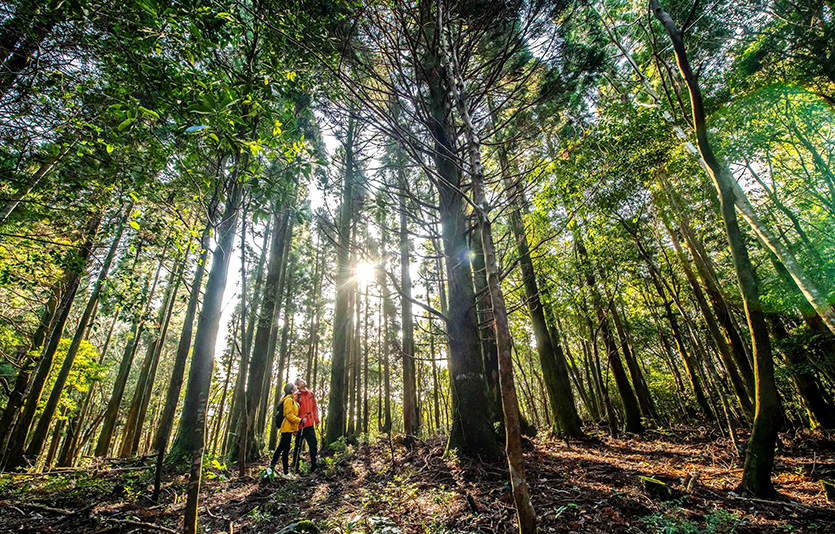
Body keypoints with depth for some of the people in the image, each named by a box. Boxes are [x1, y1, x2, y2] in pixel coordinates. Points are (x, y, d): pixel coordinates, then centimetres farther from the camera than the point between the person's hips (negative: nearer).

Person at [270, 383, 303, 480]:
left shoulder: (291, 400, 17)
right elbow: (289, 415, -21)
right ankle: (286, 473, -2)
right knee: (286, 449, -6)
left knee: (281, 447, 19)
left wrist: (294, 429, 21)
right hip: (287, 428, -10)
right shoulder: (289, 400, -14)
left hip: (288, 428, 10)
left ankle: (272, 466, 30)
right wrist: (300, 421, -20)